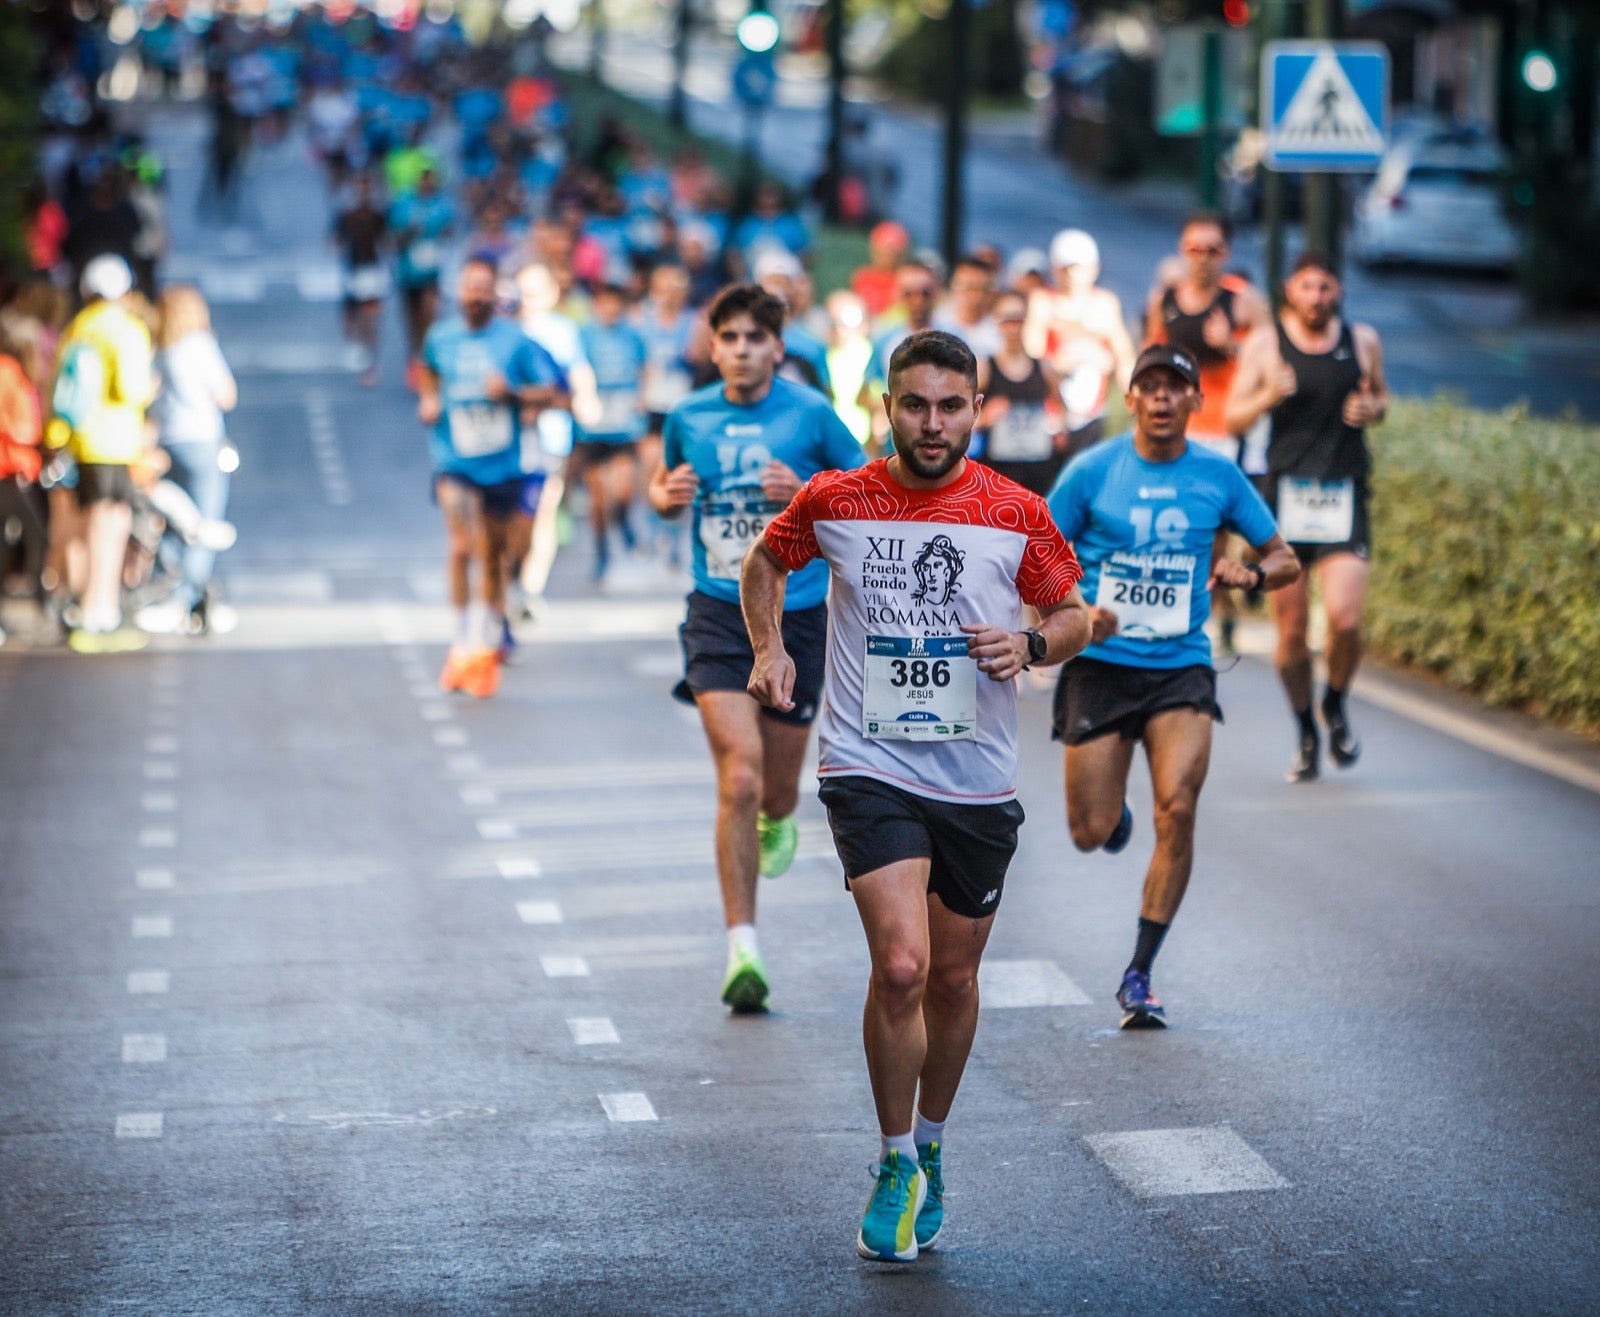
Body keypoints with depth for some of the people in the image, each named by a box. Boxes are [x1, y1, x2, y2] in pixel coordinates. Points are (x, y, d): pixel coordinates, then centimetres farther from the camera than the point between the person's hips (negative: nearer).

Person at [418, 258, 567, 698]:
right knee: (462, 545, -20)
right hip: (455, 462, 0)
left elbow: (553, 394, -3)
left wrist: (512, 392, -18)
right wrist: (428, 398, 7)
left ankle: (490, 639, 30)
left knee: (493, 554, 12)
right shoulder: (440, 337, 3)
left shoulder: (515, 341, -4)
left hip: (502, 463, 0)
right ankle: (463, 641, -14)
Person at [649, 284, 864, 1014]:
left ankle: (776, 822, 51)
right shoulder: (688, 417, 3)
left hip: (797, 616, 0)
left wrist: (808, 495, -15)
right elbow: (662, 487, 22)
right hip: (718, 615, 0)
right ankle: (743, 948, -13)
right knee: (738, 777, -15)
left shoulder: (811, 413, -4)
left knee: (777, 789, 10)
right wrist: (668, 495, -2)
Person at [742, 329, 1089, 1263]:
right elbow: (767, 562, 18)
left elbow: (1076, 615, 9)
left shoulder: (1017, 514, -3)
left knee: (953, 979, 12)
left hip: (980, 786, 2)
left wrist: (1032, 644, -12)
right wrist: (770, 647, 4)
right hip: (869, 772, -2)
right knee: (901, 967, -17)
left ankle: (931, 1148, 36)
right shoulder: (833, 503, -2)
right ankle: (896, 1167, 1)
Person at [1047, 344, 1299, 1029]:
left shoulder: (1218, 476, 3)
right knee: (1092, 835, -3)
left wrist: (1251, 574, -12)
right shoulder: (1092, 471, -2)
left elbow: (1285, 560, 12)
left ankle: (1139, 974, -6)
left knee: (1177, 811, -17)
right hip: (1100, 664, -1)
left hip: (1181, 668, 1)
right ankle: (1113, 808, 38)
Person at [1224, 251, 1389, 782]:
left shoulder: (1363, 341, 7)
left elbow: (1380, 395, 22)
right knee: (1291, 628, 2)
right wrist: (1268, 396, -17)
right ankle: (1306, 733, 22)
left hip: (1344, 496, 0)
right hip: (1285, 491, 0)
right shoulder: (1265, 343, 2)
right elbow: (1234, 415, 3)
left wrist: (1372, 408, -2)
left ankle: (1336, 706, 15)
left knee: (1344, 619, -15)